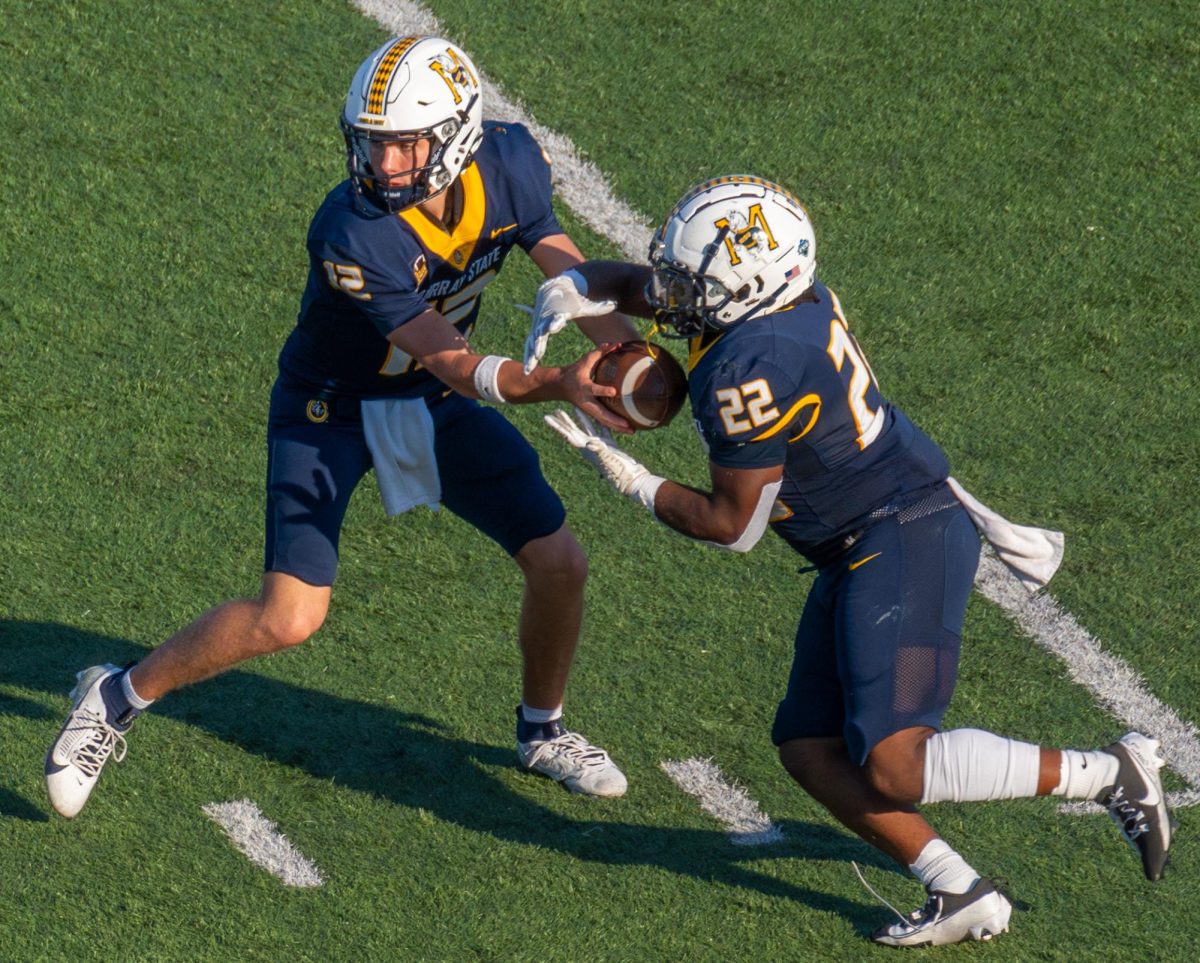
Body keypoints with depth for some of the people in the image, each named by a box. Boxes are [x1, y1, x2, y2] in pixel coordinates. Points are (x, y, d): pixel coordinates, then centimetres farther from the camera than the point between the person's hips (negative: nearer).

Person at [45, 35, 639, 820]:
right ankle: (117, 699, 6)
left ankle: (543, 730, 30)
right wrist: (558, 385, -48)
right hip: (332, 405, -5)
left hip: (432, 404, 5)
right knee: (289, 619, -16)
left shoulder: (509, 167, -19)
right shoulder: (352, 234, -35)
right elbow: (456, 365, -33)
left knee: (560, 564, 2)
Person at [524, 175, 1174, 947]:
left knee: (894, 768, -16)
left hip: (904, 543, -10)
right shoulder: (782, 295, 4)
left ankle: (1109, 775, -5)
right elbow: (623, 282, 20)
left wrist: (630, 480, -4)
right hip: (862, 555, 10)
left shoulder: (748, 371, -24)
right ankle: (963, 897, 4)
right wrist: (566, 296, 0)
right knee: (812, 751, 6)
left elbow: (732, 527, -13)